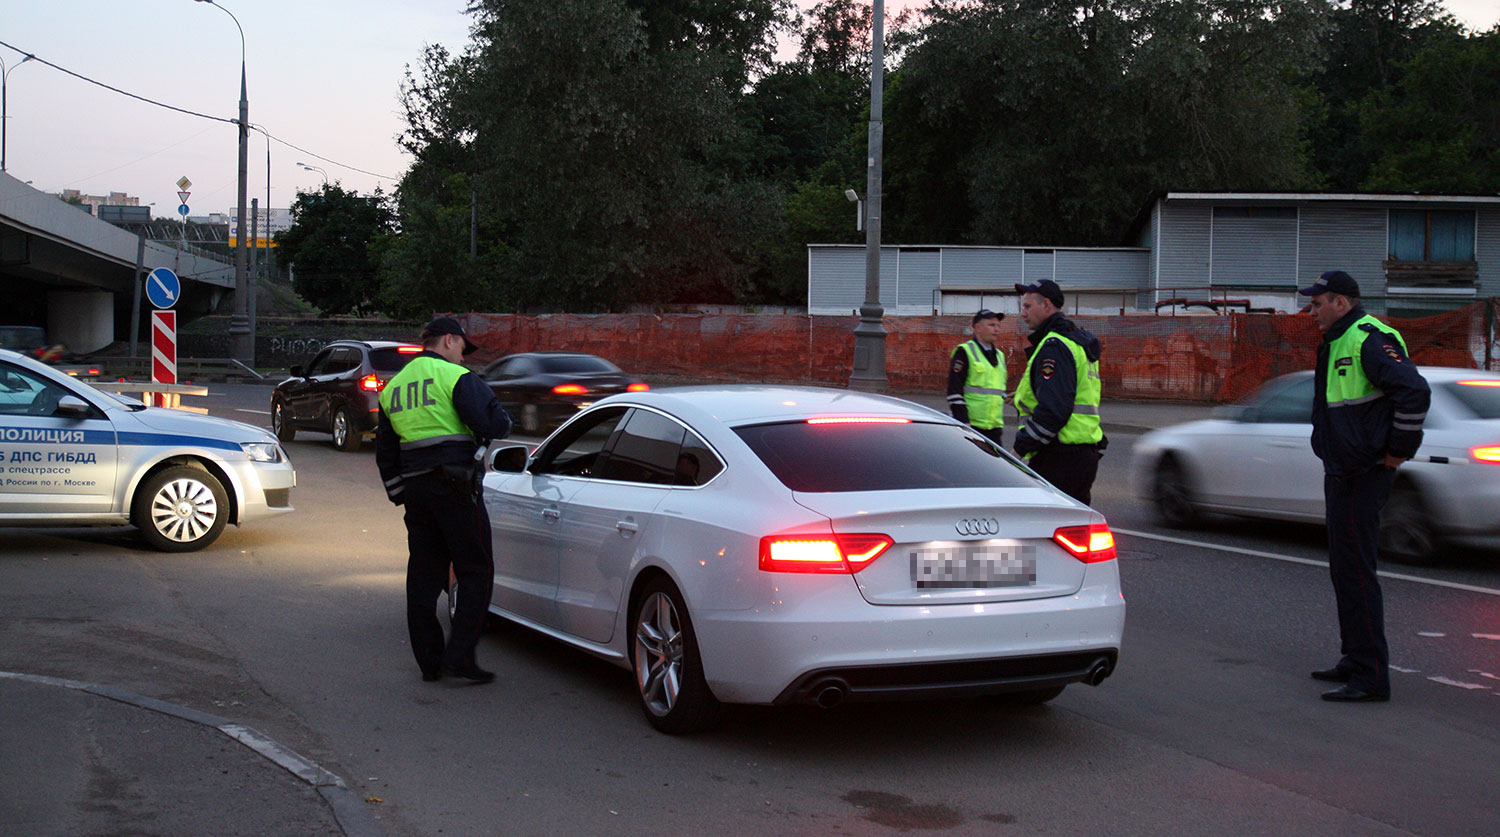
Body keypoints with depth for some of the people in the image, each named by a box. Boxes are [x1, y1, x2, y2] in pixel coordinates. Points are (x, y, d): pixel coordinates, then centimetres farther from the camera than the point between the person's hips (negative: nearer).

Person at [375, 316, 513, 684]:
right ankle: (460, 655, -9)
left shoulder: (393, 388, 18)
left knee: (424, 575, 11)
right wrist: (505, 419, 6)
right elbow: (491, 424, -16)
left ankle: (430, 661, 13)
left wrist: (399, 495, 25)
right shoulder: (455, 377, -6)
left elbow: (385, 452, 21)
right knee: (476, 571, -1)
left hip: (414, 488, 7)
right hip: (455, 486, -7)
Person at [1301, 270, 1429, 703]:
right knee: (1343, 569, 18)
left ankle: (1371, 676, -7)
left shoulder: (1370, 340, -17)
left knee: (1355, 570, -10)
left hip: (1363, 475, -11)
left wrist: (1398, 450, -19)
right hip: (1342, 472, 11)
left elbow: (1415, 391, -26)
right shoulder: (1335, 343, 16)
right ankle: (1355, 660, 28)